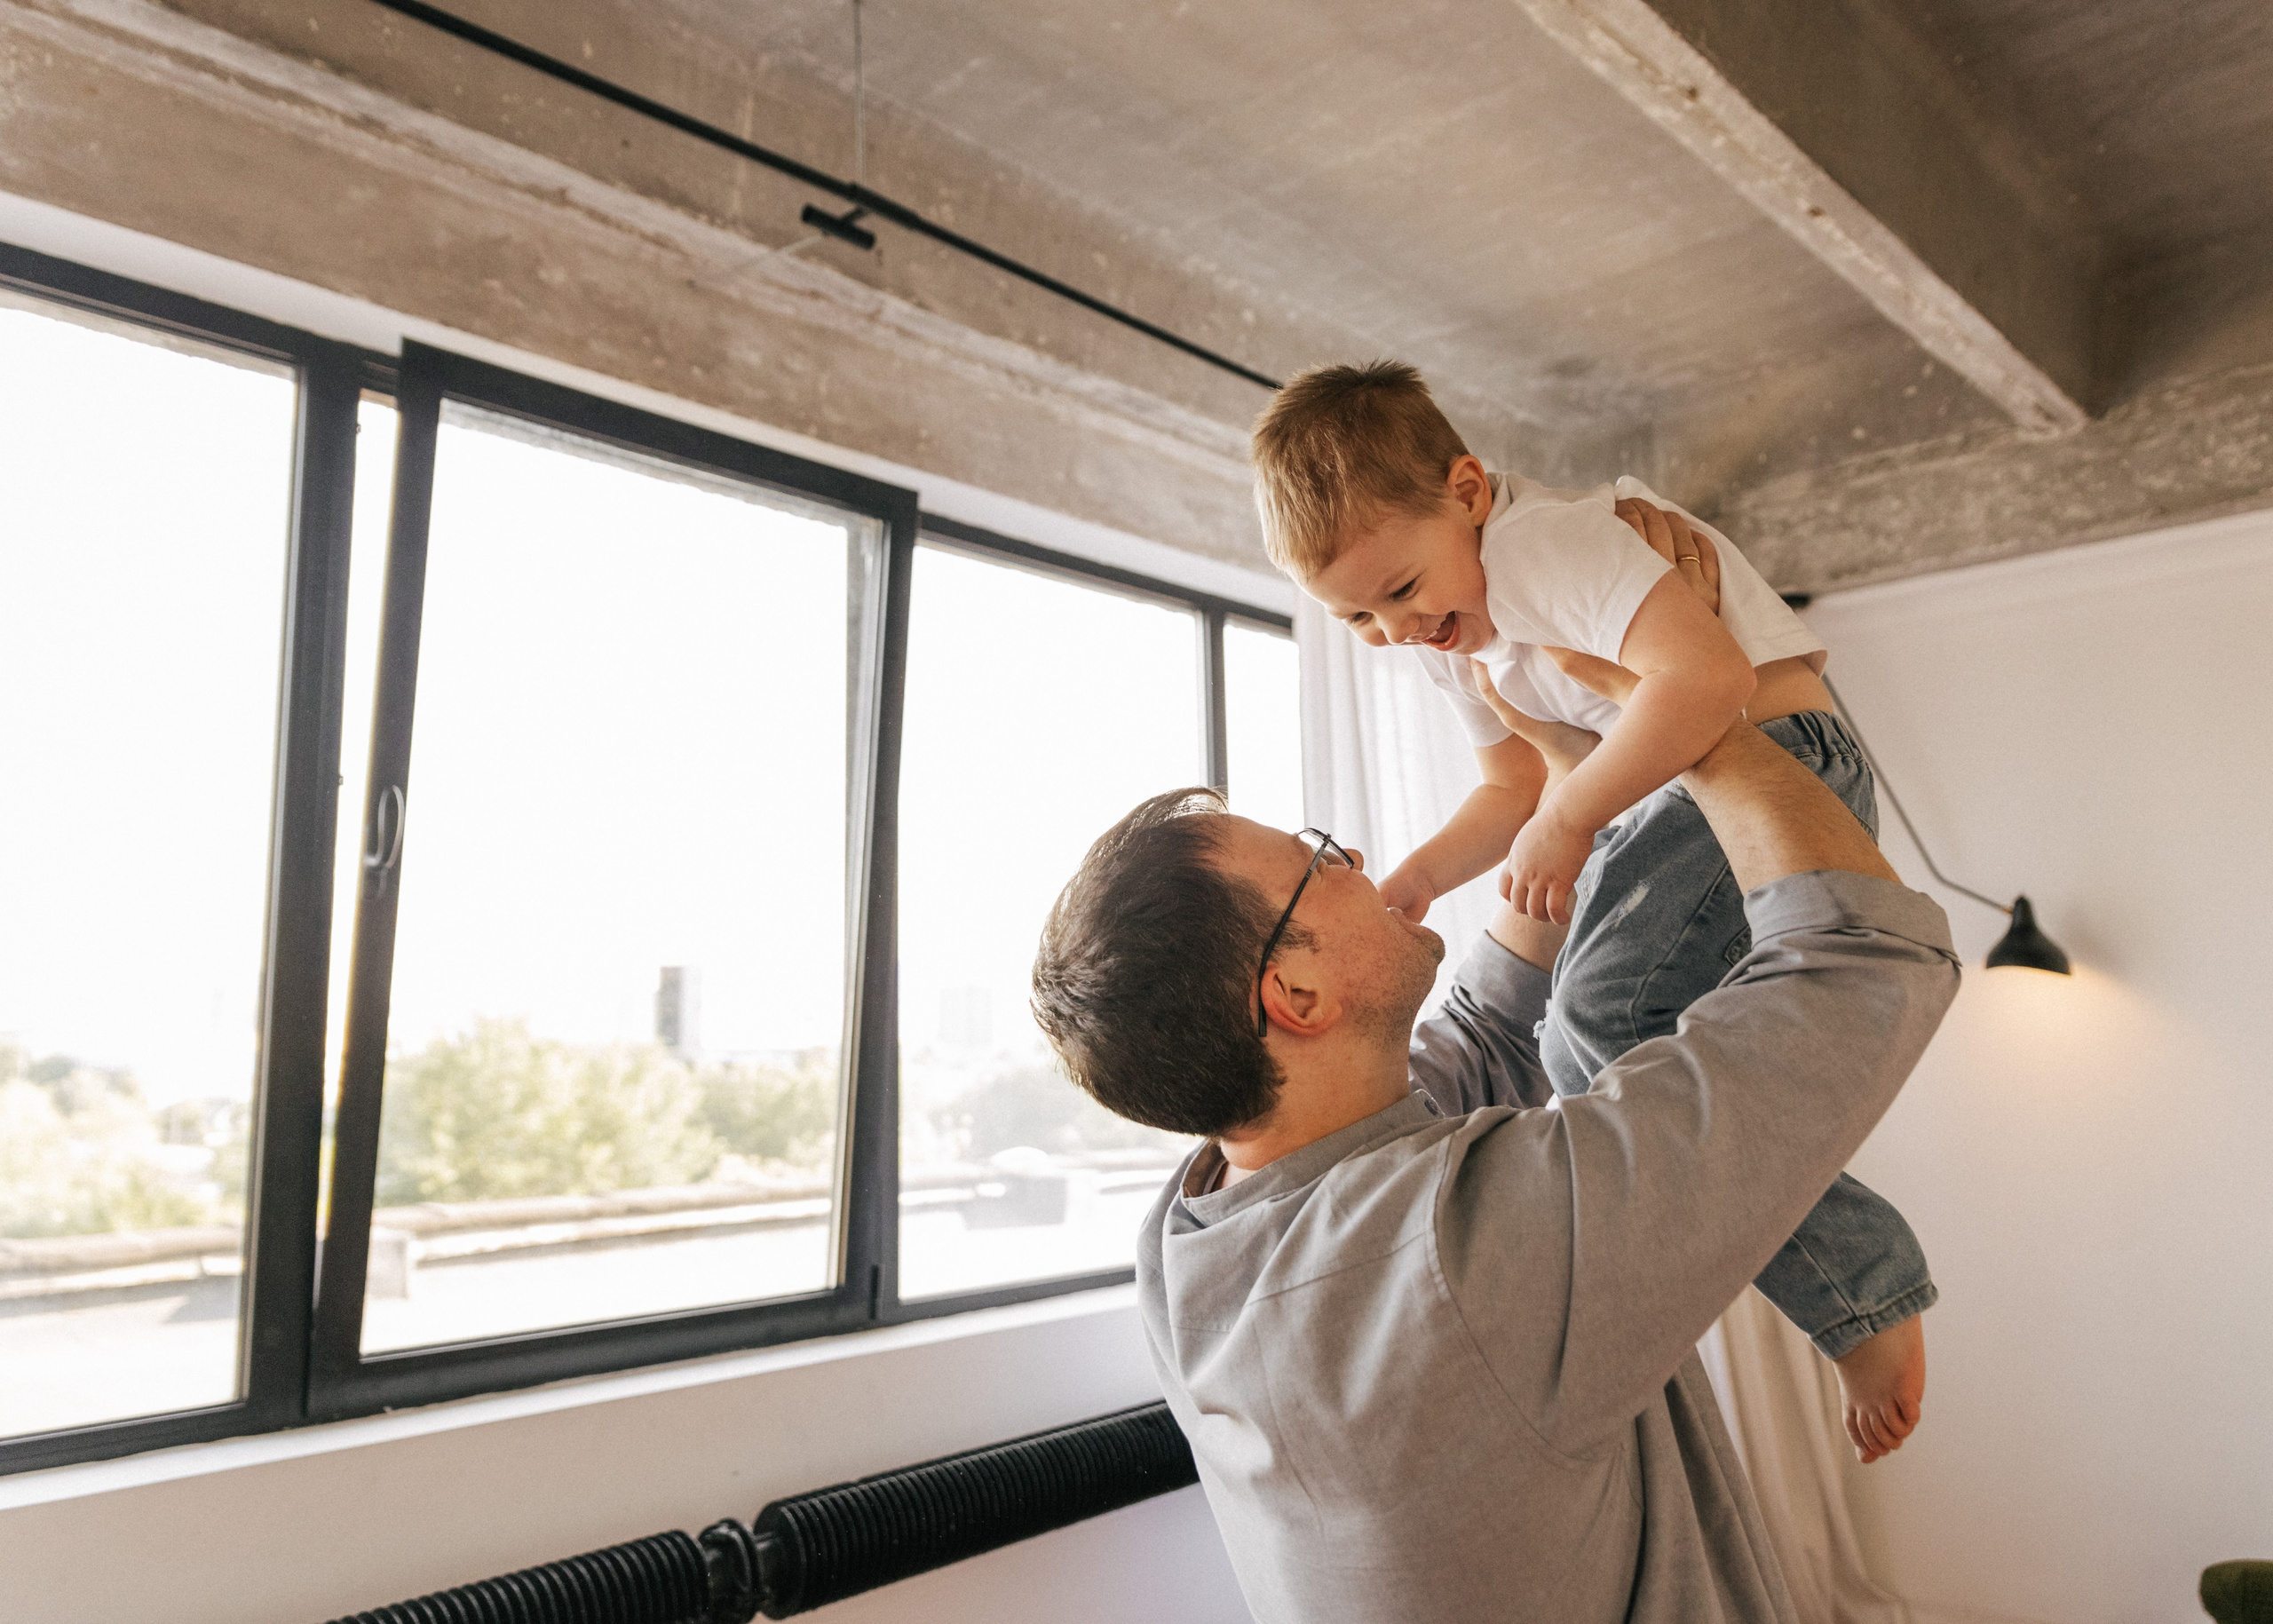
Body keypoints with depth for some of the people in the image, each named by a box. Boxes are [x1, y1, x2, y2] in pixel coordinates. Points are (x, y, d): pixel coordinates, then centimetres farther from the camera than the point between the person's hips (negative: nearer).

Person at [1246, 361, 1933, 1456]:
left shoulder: (1545, 544, -22)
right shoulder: (1443, 635, 8)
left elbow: (1709, 678, -36)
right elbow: (1515, 786, 14)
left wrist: (1568, 819, -27)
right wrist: (1420, 877, -2)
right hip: (1666, 796, 10)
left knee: (1605, 1022, -27)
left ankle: (1861, 1285, -15)